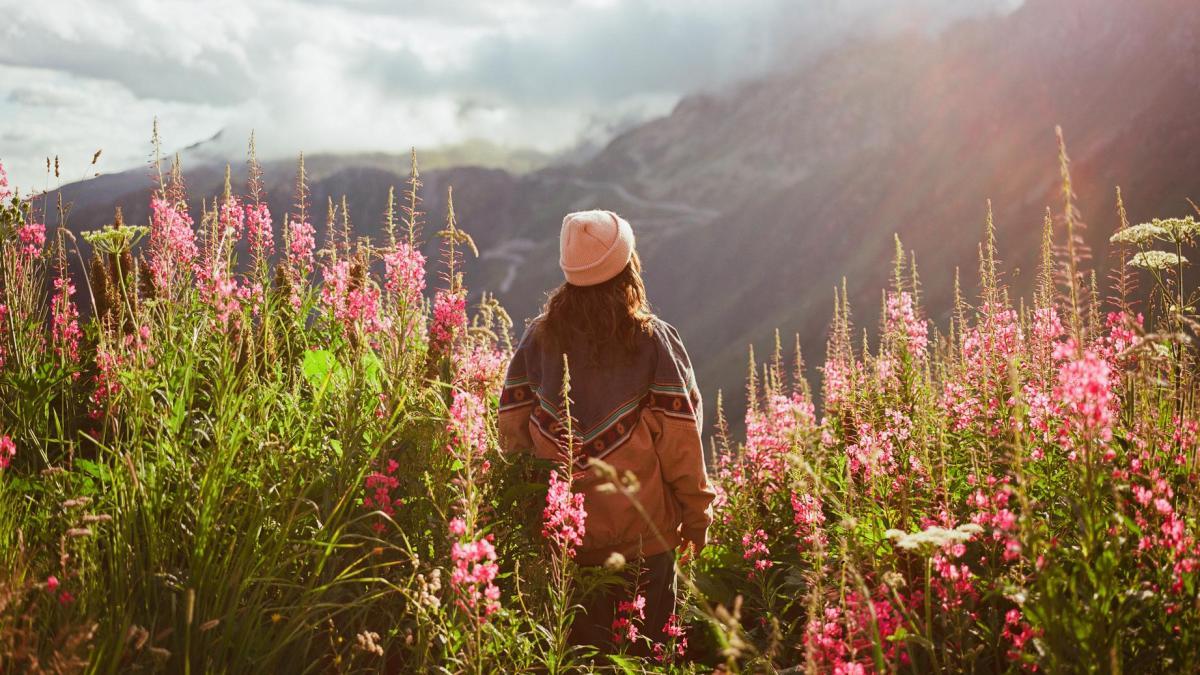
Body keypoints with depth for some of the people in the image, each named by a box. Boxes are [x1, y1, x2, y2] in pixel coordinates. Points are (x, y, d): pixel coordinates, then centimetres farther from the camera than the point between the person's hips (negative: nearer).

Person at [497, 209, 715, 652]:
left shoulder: (539, 338, -3)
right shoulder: (654, 341, -11)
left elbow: (512, 428, 1)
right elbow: (679, 436, -11)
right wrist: (696, 515, 1)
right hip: (642, 531, -3)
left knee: (577, 648, 17)